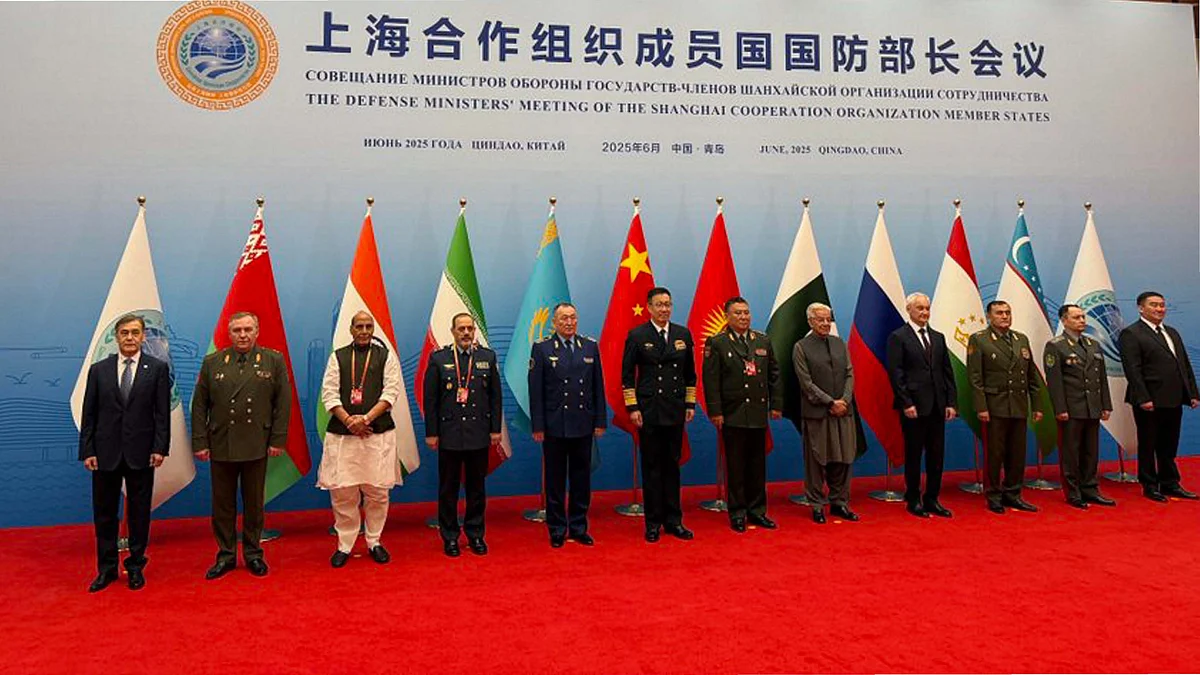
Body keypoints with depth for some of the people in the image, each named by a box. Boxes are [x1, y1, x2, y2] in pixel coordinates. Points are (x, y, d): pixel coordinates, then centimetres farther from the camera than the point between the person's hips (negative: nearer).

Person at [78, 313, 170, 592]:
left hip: (141, 453, -2)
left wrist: (160, 448, -9)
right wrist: (87, 451, -2)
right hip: (105, 452, 2)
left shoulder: (157, 368, 0)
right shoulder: (98, 370, 6)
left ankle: (136, 566, 20)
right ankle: (107, 568, 21)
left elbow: (162, 412, -2)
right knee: (104, 512, 9)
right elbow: (89, 414, 5)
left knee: (139, 512, 7)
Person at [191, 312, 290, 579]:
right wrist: (200, 443, -1)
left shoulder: (274, 361, 2)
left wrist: (278, 439, -6)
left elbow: (283, 403, 0)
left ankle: (253, 553, 22)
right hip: (220, 445, 1)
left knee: (254, 504, 10)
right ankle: (225, 555, 21)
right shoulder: (212, 362, 6)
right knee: (222, 504, 9)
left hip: (257, 446, -1)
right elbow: (199, 405, 5)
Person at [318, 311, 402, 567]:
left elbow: (391, 391, -2)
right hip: (341, 433, 1)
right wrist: (349, 421, -11)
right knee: (341, 491, 1)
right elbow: (329, 393, 2)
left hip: (378, 432, 0)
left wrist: (366, 418, -13)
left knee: (377, 491, 3)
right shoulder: (338, 356, 10)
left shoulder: (386, 356, 8)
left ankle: (374, 542, 18)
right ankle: (345, 545, 14)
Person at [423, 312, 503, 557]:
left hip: (479, 434, 2)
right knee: (448, 488, 6)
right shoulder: (438, 359, 1)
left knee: (477, 487, 10)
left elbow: (495, 396, 7)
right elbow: (430, 399, 0)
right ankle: (450, 537, 18)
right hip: (449, 434, -1)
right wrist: (431, 433, -3)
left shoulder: (488, 357, 5)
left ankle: (475, 535, 22)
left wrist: (495, 429, 3)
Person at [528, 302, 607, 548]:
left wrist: (600, 421, 5)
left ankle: (579, 527, 22)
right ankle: (557, 530, 18)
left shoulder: (590, 346, 7)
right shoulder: (541, 348, -2)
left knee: (582, 478, 10)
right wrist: (537, 426, -7)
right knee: (555, 480, 7)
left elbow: (598, 387, 8)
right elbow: (535, 390, -3)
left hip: (583, 425, 3)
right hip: (554, 426, -2)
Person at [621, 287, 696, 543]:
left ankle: (673, 520, 18)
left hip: (675, 411, 3)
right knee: (651, 467, 4)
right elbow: (627, 374, -2)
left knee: (672, 466, 10)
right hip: (648, 412, -3)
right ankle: (653, 522, 13)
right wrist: (632, 407, -7)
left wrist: (690, 403, 8)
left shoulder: (683, 334, 8)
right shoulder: (637, 336, -2)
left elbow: (690, 373, 13)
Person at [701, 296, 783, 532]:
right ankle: (737, 513, 13)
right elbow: (711, 380, -7)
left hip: (759, 414, 4)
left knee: (758, 465, 10)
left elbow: (774, 376, 13)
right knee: (736, 466, 3)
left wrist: (776, 405, 6)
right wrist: (715, 412, -12)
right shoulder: (716, 343, -3)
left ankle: (757, 511, 21)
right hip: (732, 415, -4)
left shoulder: (763, 341, 11)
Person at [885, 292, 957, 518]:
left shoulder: (938, 337, 14)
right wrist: (906, 404, -15)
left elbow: (947, 372, 13)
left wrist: (951, 402, 4)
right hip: (914, 407, -5)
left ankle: (932, 500, 19)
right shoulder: (898, 337, -3)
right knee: (913, 455, 4)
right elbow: (895, 373, -9)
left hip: (937, 406, 5)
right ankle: (913, 500, 14)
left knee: (937, 455, 9)